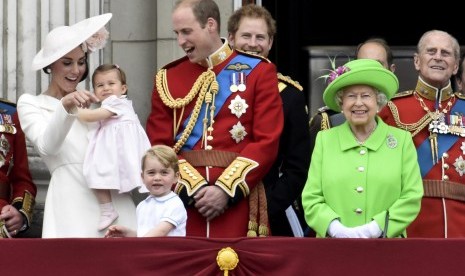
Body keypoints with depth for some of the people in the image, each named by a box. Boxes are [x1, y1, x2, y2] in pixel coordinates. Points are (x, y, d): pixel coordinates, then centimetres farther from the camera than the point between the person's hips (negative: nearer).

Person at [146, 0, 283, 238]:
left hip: (238, 201, -2)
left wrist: (226, 190, -12)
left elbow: (267, 142, -3)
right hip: (183, 201, 2)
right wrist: (195, 188, -10)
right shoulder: (168, 77, 11)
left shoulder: (258, 71, 4)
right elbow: (159, 146, 5)